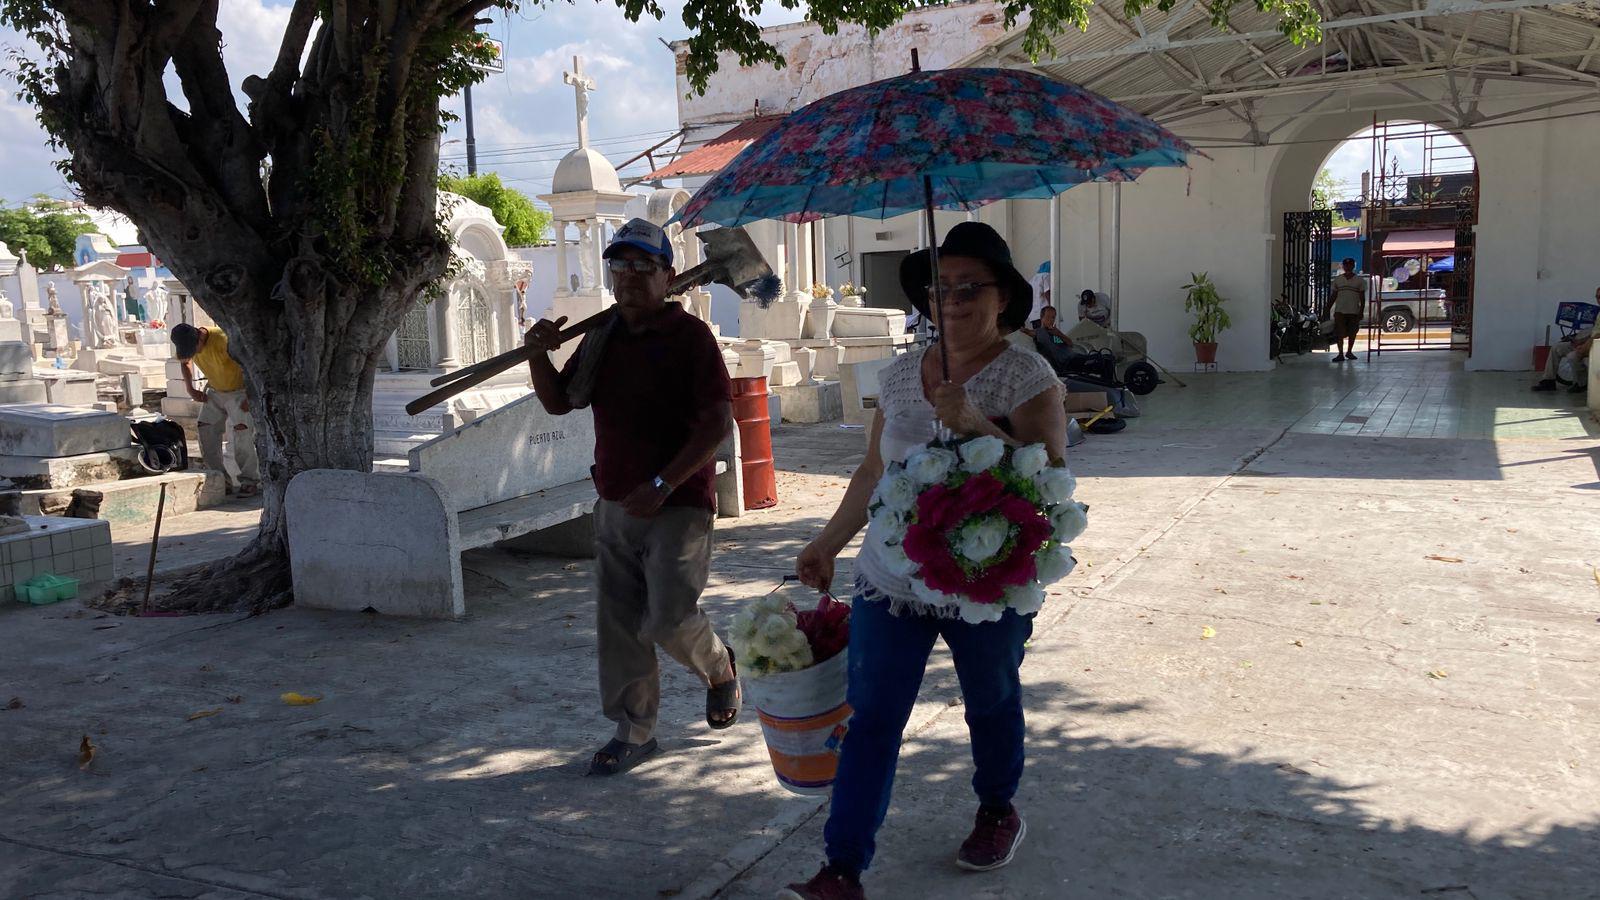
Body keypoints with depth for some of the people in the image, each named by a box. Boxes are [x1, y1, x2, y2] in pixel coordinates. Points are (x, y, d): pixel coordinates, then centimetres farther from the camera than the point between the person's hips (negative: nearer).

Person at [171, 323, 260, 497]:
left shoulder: (222, 339, -31)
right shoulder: (186, 344, -9)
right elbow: (185, 362, 15)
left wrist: (250, 396, -26)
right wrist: (190, 390, 6)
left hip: (239, 390, -7)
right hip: (214, 391, 7)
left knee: (242, 434, -18)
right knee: (206, 433, -3)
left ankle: (250, 482, -11)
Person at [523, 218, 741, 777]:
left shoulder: (690, 336, -8)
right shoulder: (602, 339, 12)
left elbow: (718, 421, -15)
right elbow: (559, 402, 18)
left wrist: (662, 485, -20)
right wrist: (539, 355, -1)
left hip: (678, 505, -6)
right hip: (615, 505, 6)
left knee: (669, 618, -10)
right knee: (618, 626, 7)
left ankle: (720, 669, 23)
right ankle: (634, 732, 21)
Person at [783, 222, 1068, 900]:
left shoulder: (1028, 379, -8)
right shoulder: (898, 376, 6)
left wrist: (975, 425, -30)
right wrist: (828, 544, 16)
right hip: (891, 579, 3)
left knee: (991, 704, 16)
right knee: (871, 717, 0)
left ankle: (997, 811, 44)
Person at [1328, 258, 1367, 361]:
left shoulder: (1359, 280, 4)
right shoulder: (1337, 279, 8)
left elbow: (1362, 298, 3)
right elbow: (1334, 296, 11)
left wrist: (1361, 311, -5)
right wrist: (1328, 308, 4)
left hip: (1354, 311, 0)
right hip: (1340, 310, 0)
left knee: (1352, 333, 9)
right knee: (1339, 333, -10)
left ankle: (1349, 352, 24)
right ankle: (1340, 354, -11)